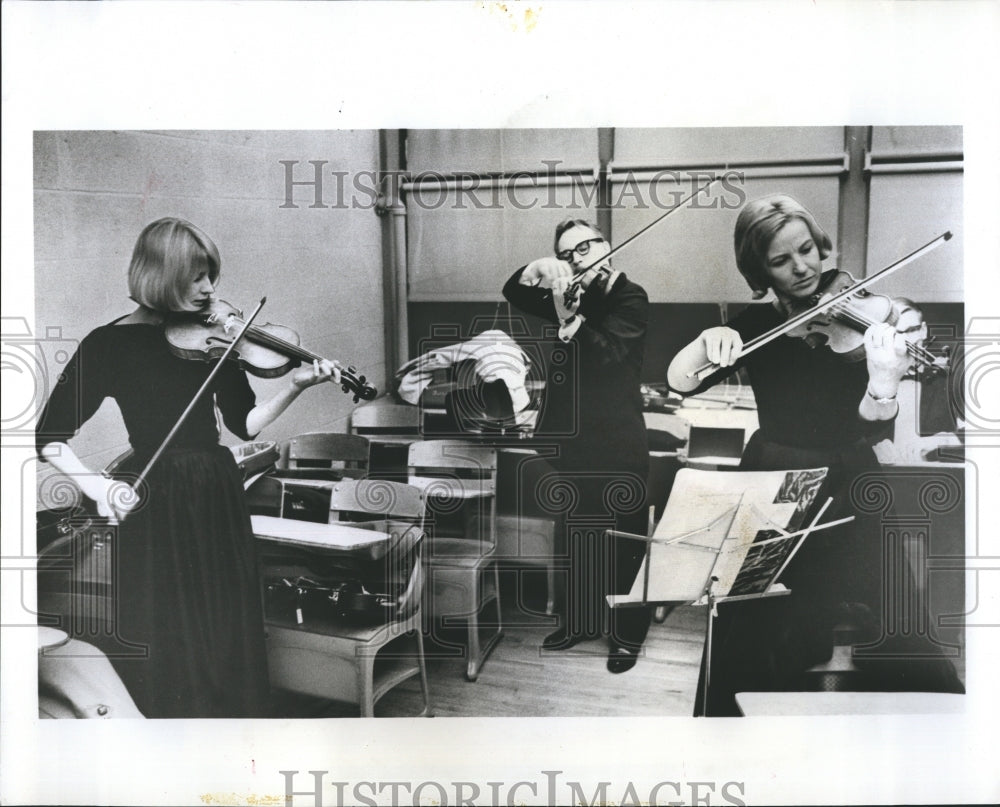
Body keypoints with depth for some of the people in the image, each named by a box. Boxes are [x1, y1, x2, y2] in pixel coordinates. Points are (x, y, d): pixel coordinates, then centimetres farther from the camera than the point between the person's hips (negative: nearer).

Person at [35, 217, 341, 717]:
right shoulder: (110, 344, -4)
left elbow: (245, 424, 7)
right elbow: (50, 438, -3)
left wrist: (294, 387, -8)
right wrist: (97, 486, -17)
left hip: (217, 505, 4)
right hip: (150, 508, -3)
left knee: (228, 646, 11)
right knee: (156, 649, 4)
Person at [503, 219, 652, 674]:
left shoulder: (630, 299, -7)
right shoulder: (575, 297, 12)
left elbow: (603, 352, -20)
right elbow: (514, 294, 9)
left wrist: (567, 317, -28)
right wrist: (538, 270, -9)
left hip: (618, 444, -6)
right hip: (574, 439, 7)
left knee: (623, 538, 1)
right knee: (577, 534, 15)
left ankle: (628, 633, 13)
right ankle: (579, 619, 29)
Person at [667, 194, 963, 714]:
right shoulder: (755, 326, 3)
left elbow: (870, 430, -15)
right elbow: (679, 382, -8)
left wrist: (884, 389, -38)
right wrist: (707, 341, -29)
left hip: (846, 501, -1)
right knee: (746, 651, -3)